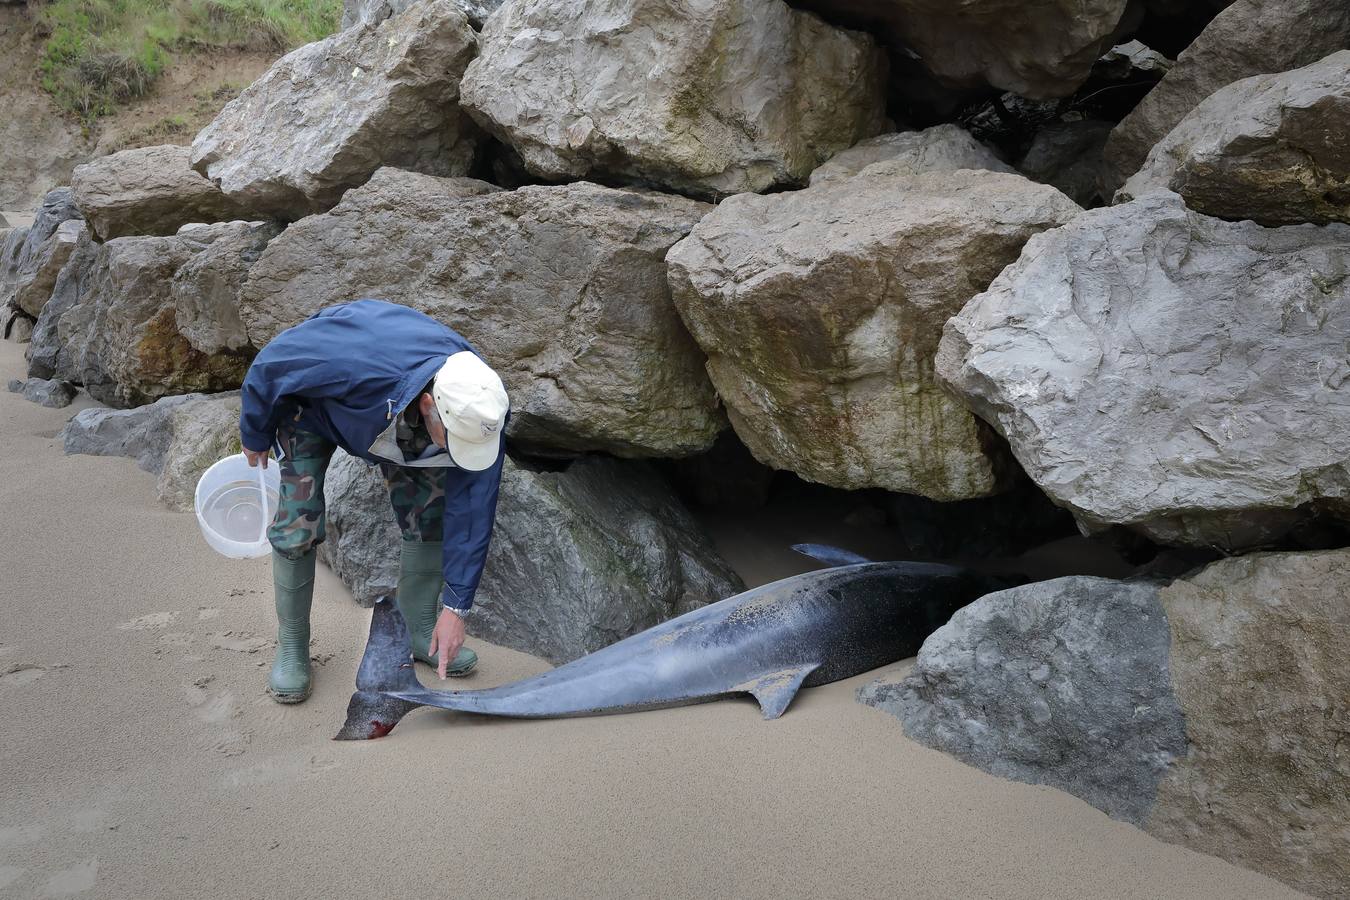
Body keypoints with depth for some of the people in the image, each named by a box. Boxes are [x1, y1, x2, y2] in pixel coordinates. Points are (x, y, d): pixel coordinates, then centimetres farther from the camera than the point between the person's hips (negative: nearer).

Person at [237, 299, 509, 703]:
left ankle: (422, 632, 13)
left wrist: (456, 606, -22)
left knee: (428, 511, -6)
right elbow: (271, 364, -26)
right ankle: (291, 647, 7)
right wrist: (255, 434, -7)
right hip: (312, 398, -3)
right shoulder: (355, 363, -48)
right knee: (298, 522, -12)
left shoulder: (482, 408, -34)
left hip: (400, 420, 3)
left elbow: (471, 509, -25)